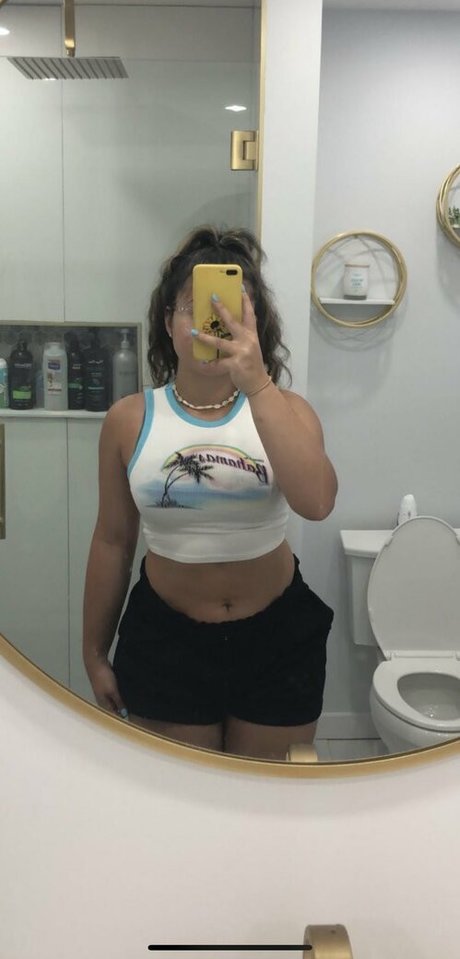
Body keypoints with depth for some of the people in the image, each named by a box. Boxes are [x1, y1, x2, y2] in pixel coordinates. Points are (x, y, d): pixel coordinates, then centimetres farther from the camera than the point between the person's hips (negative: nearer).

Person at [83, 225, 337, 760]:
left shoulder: (286, 410, -7)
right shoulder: (129, 420, -6)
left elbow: (316, 503, -27)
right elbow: (112, 541, 1)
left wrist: (257, 385, -34)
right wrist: (94, 653, 8)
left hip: (278, 639, 0)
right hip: (165, 639, 0)